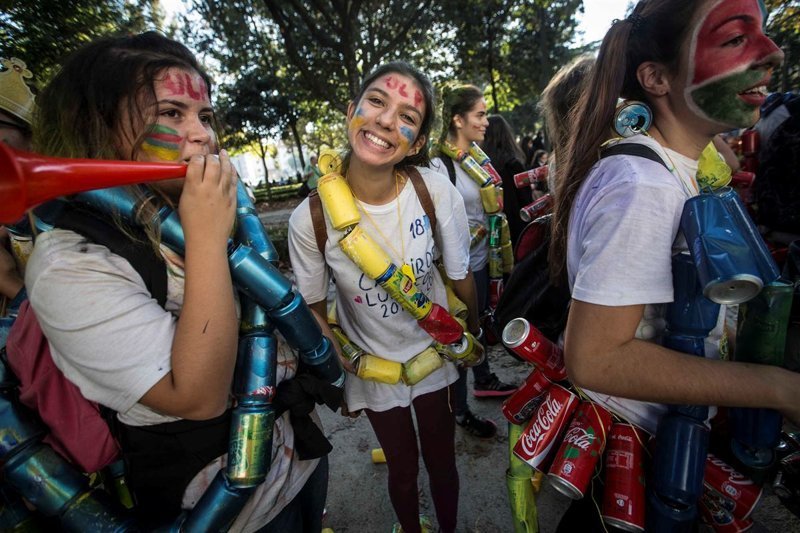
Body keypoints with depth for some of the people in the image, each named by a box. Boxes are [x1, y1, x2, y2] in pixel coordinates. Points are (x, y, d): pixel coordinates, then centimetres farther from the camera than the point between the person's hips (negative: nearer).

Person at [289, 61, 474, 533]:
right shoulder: (311, 218, -23)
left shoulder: (436, 190, -23)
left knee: (442, 464, 24)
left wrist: (474, 330, 8)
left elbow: (461, 275, -7)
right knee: (403, 472, 24)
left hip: (434, 353, 1)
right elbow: (314, 310, -8)